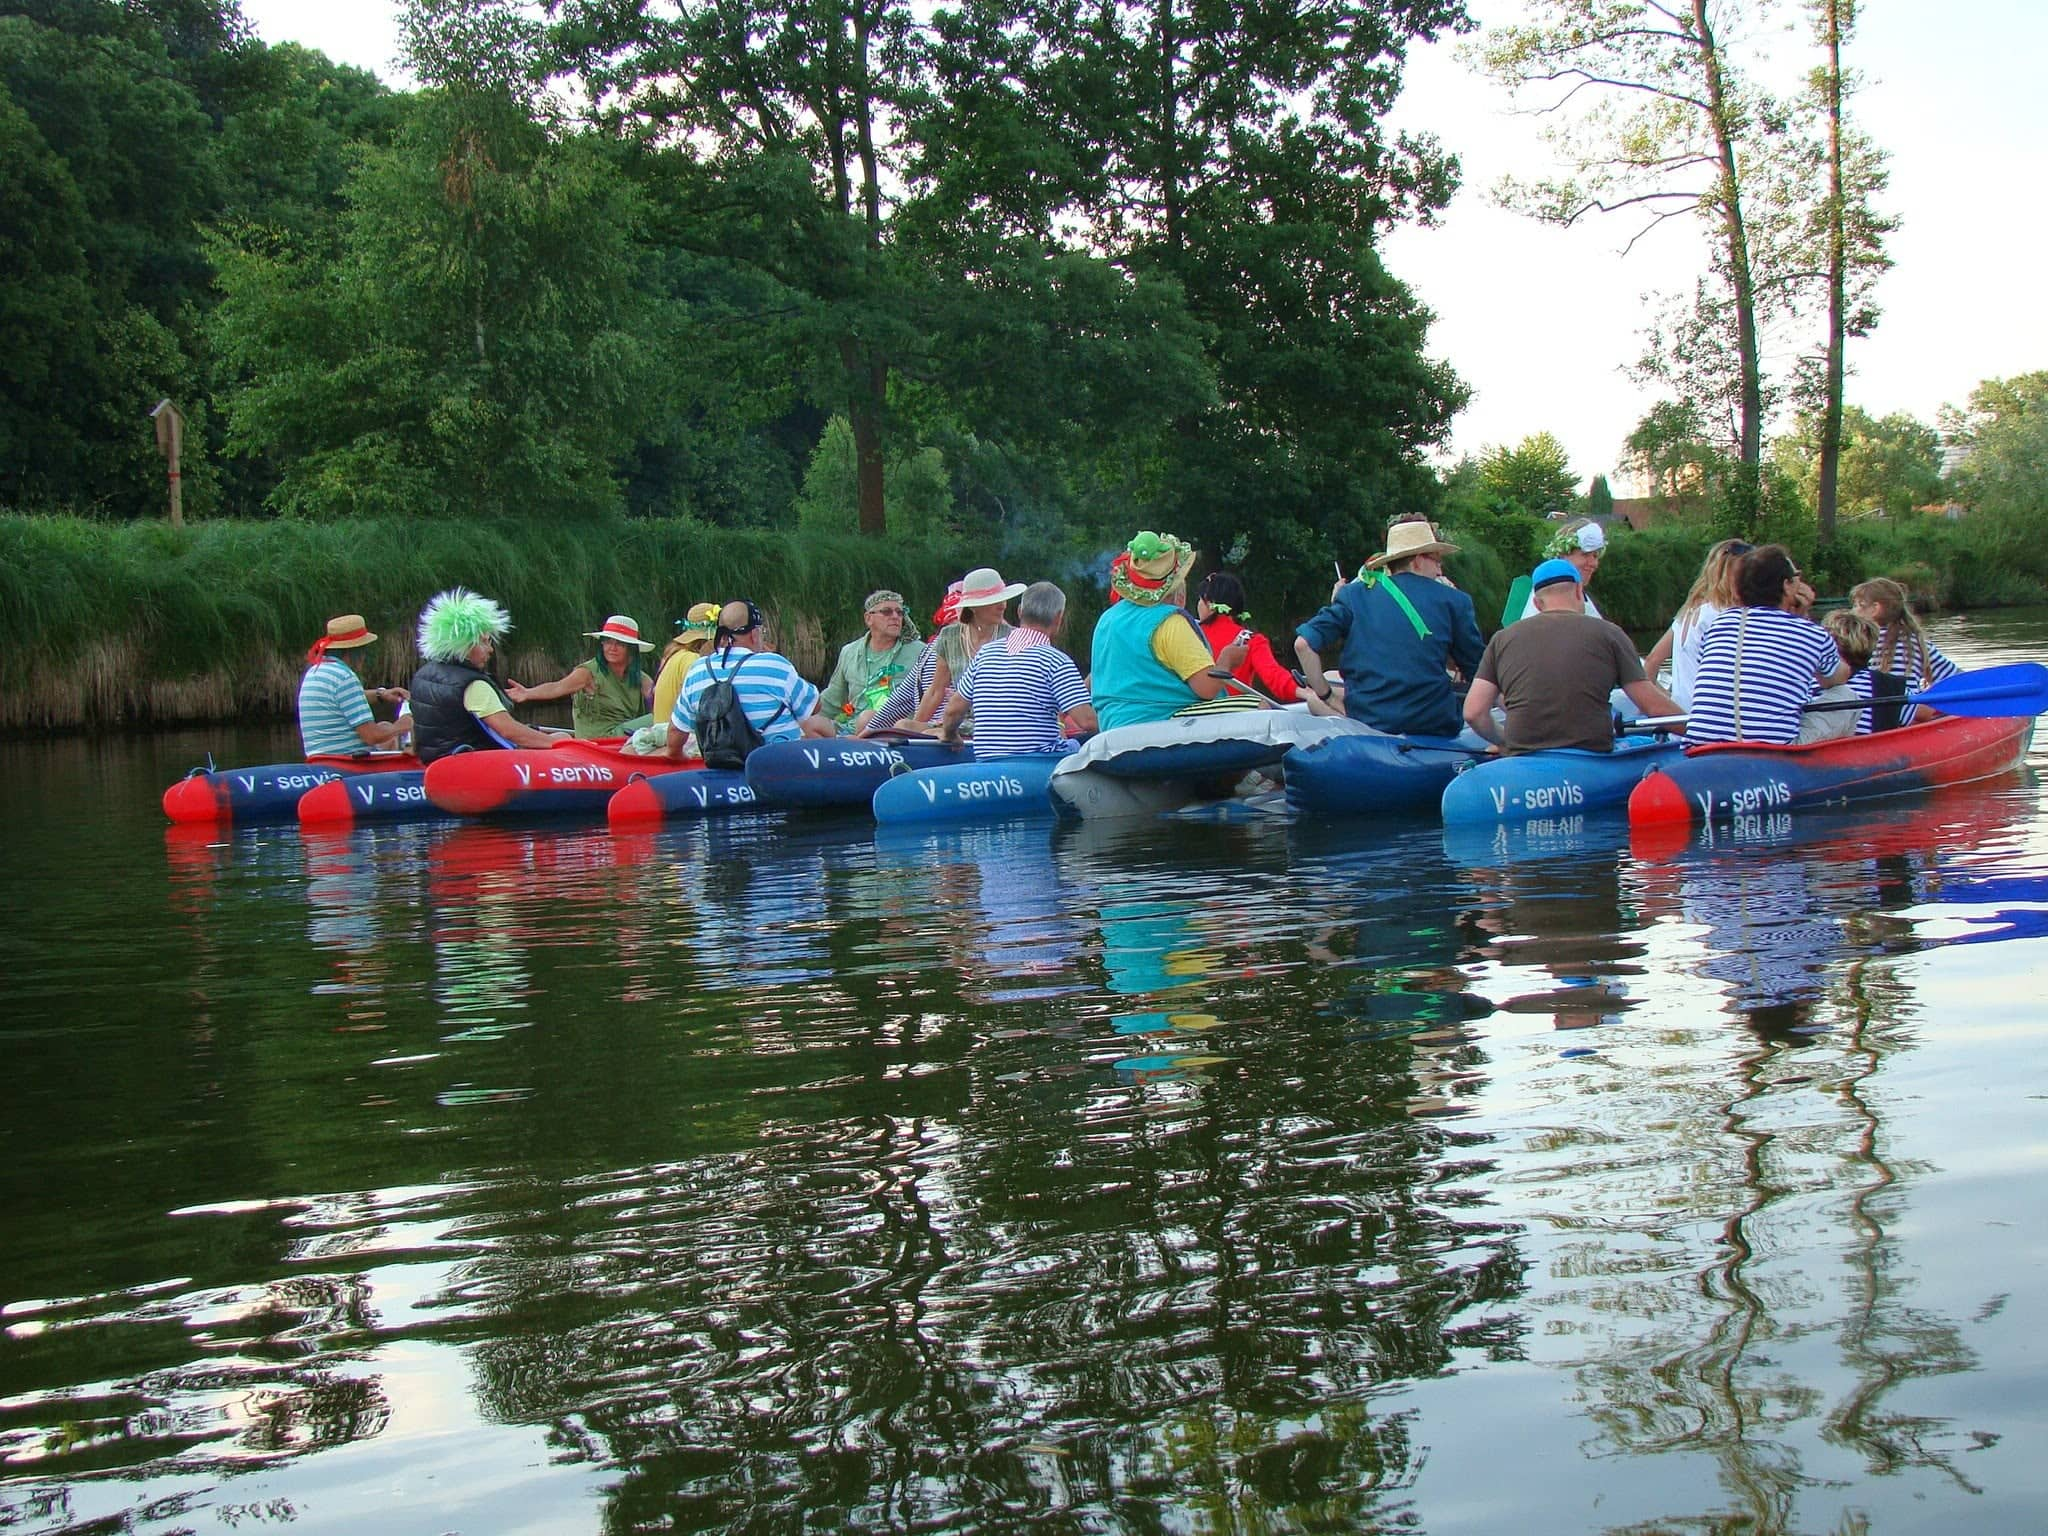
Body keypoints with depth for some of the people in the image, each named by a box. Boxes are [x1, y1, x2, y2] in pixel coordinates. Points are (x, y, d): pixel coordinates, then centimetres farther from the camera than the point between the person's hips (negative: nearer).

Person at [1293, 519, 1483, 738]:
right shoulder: (1453, 601, 2)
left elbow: (1303, 643, -3)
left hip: (1366, 721, 1)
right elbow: (1478, 669, 6)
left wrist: (1323, 695, 6)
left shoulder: (1353, 595, 5)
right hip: (1435, 728, -1)